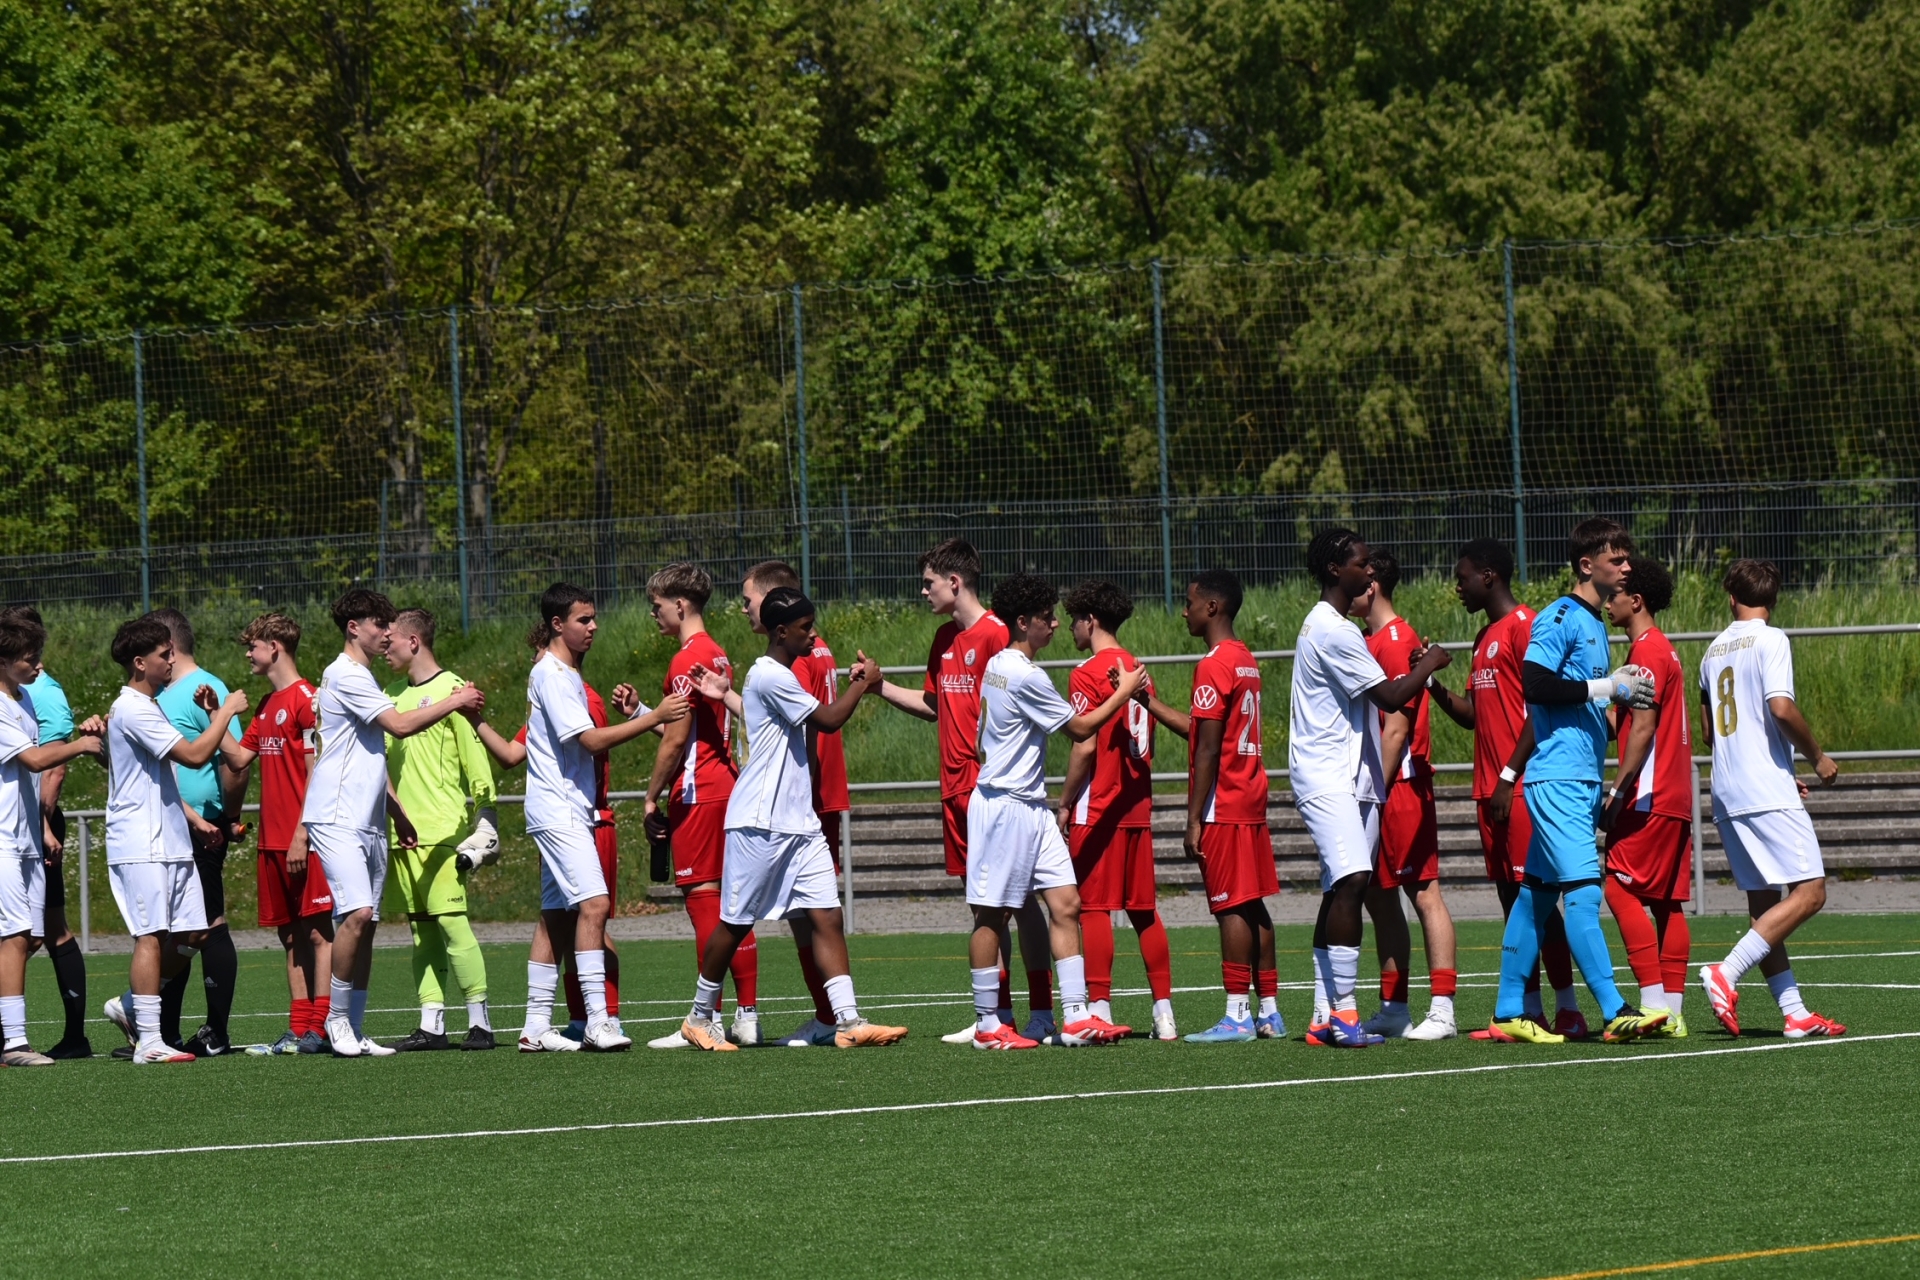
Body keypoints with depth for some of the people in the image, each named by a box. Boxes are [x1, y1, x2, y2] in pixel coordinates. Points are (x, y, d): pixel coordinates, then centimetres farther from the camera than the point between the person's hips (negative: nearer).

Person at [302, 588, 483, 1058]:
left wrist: (398, 813, 29)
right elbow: (400, 725, -17)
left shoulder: (363, 679, 21)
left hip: (370, 822, 10)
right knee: (357, 913, -20)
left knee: (365, 924, 6)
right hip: (337, 819, -10)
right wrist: (454, 702, -7)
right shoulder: (344, 676, -10)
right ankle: (338, 1021, -12)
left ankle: (354, 1031, 8)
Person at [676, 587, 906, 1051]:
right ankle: (700, 1016, 16)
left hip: (798, 822, 9)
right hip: (760, 823, -9)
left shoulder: (781, 677, 17)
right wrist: (862, 684, -1)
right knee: (736, 923, 2)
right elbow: (828, 721, -13)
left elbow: (820, 721, 29)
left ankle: (848, 1021, -10)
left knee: (826, 916, -3)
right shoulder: (768, 676, -14)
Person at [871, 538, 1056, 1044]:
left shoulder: (995, 635, -12)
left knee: (1018, 898, -4)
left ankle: (1042, 1014, -1)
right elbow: (932, 705, 25)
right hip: (957, 788, 8)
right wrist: (880, 687, 14)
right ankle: (999, 1015, 13)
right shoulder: (945, 639, 15)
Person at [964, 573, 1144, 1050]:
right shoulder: (1025, 676, -17)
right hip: (1003, 807, -10)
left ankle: (1076, 1017, 0)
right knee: (992, 914, -1)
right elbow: (1079, 729, -8)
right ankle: (987, 1024, 4)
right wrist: (1124, 692, 2)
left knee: (1066, 903, 3)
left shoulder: (999, 666, 13)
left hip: (1031, 806, 10)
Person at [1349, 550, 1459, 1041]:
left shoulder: (1397, 640, -12)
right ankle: (1392, 1009, 17)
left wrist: (1378, 790, -19)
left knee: (1424, 892, -9)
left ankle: (1442, 1011, -10)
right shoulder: (1370, 642, 17)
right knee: (1378, 894, 11)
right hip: (1375, 789, 10)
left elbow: (1397, 725, -17)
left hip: (1401, 785, -10)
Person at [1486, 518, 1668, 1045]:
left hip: (1582, 779, 10)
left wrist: (1620, 691, 9)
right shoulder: (1559, 619, -9)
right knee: (1582, 891, -14)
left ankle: (1509, 1012, 12)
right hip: (1557, 777, -10)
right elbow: (1535, 685, -19)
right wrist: (1605, 688, -17)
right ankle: (1614, 1012, -20)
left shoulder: (1594, 624, 19)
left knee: (1537, 892, 10)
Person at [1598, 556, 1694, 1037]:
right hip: (1675, 797, 10)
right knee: (1667, 902, 7)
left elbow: (1642, 729, -17)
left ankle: (1654, 1002, -16)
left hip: (1650, 797, -10)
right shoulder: (1660, 649, 19)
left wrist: (1617, 790, -17)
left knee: (1621, 889, -10)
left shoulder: (1647, 651, -11)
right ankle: (1672, 1011, 6)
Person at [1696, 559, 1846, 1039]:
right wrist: (1817, 758, -4)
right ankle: (1727, 973, -20)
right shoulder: (1770, 640, -6)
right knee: (1809, 892, -9)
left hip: (1728, 797, 8)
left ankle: (1794, 1012, 3)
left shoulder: (1714, 650, 16)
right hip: (1769, 794, -8)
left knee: (1764, 903, 8)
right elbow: (1781, 708, -20)